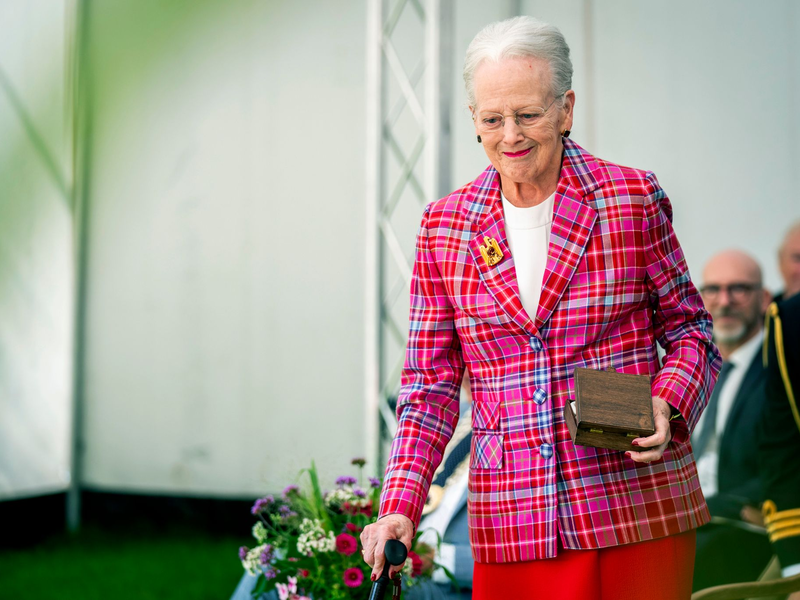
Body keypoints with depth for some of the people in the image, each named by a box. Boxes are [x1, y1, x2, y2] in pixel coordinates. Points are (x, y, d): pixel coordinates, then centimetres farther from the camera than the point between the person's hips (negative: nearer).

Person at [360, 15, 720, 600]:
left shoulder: (634, 199, -2)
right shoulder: (445, 225, 4)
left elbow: (690, 328, 7)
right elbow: (432, 383, 6)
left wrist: (666, 406, -13)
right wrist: (399, 506, -4)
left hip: (639, 507, -1)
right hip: (510, 524, 1)